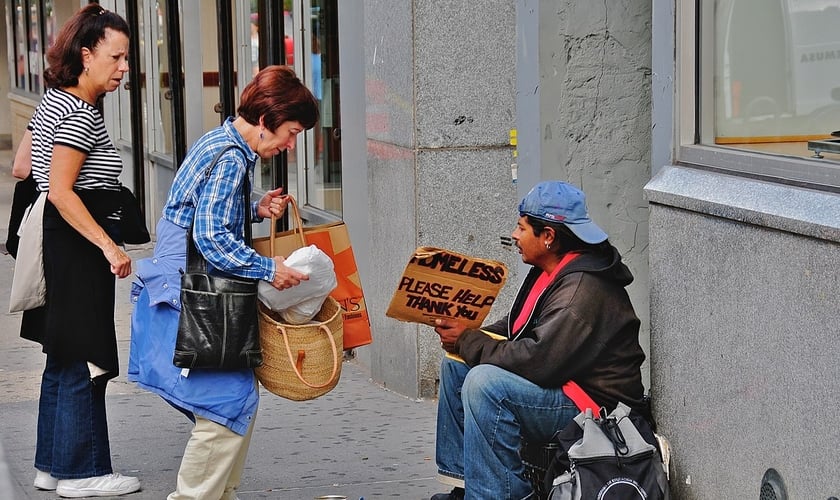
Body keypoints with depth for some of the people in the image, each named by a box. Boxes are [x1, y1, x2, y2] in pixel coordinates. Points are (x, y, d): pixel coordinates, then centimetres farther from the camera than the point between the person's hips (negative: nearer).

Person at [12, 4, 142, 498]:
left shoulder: (53, 101, 13)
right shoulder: (81, 115, -17)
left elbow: (21, 167, 20)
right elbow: (61, 192, -23)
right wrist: (110, 246, -25)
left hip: (59, 247, 10)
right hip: (78, 251, -10)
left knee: (64, 361, 16)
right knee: (84, 363, -3)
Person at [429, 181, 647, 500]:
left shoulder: (581, 290, -24)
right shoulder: (551, 271, 8)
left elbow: (539, 361, -29)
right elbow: (516, 327, 17)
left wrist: (468, 342, -18)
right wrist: (466, 339, -2)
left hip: (594, 405, -11)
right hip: (559, 381, 11)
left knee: (484, 383, -30)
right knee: (455, 364, 11)